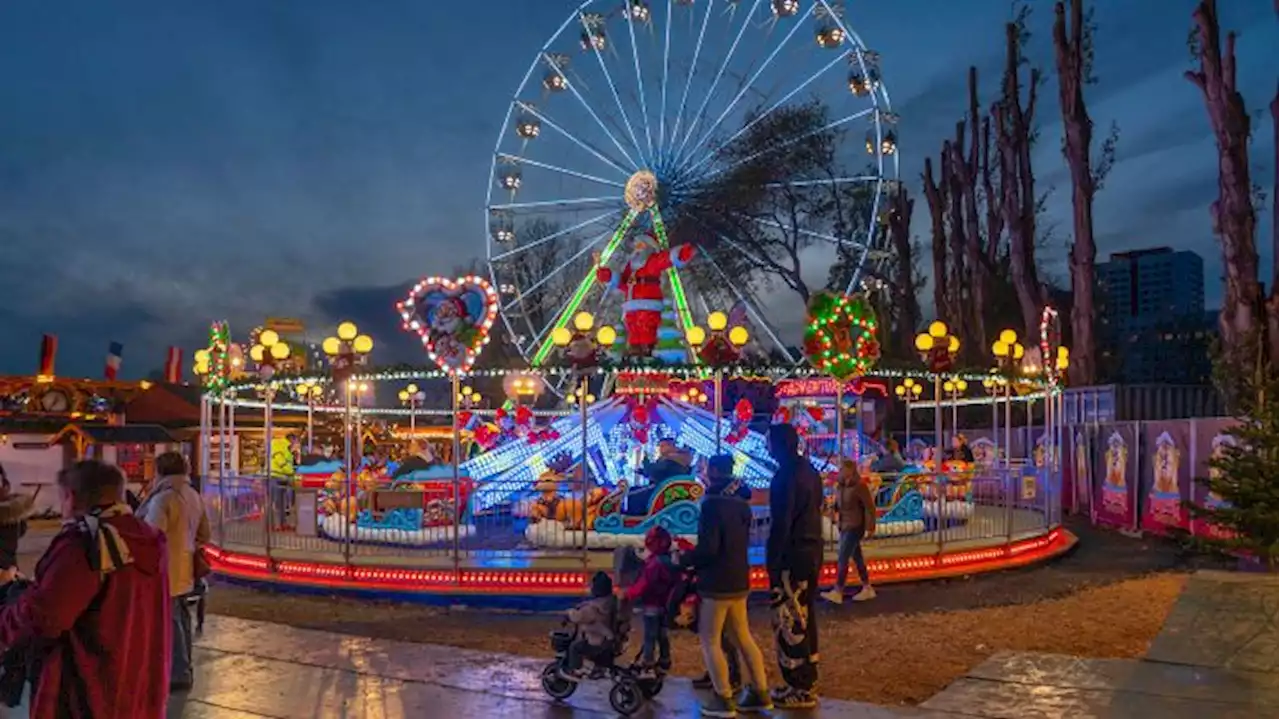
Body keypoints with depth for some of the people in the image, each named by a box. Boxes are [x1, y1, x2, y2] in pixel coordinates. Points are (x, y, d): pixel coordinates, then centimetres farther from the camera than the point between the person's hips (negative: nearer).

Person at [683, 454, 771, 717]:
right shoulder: (741, 504, 9)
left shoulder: (712, 504, -19)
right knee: (742, 637, 16)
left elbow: (707, 548, -23)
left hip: (716, 583, -8)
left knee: (710, 641, 3)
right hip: (739, 580, 8)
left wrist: (684, 560, -7)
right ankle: (760, 693, 20)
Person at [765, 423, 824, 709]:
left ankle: (800, 689, 1)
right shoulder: (809, 470, 12)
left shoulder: (786, 475, -17)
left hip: (792, 555, -10)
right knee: (804, 617, 16)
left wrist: (772, 560, -16)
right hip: (812, 550, 10)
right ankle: (807, 681, 24)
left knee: (789, 621, -3)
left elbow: (781, 522, -20)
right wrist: (812, 545, 21)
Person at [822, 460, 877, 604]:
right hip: (845, 526, 8)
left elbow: (870, 507, -14)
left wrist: (870, 527, -15)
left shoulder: (860, 486, -16)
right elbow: (838, 504, 15)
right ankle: (867, 589, 24)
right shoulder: (841, 486, 6)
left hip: (855, 527, -8)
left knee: (842, 559, -9)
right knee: (856, 558, 14)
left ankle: (837, 593, -6)